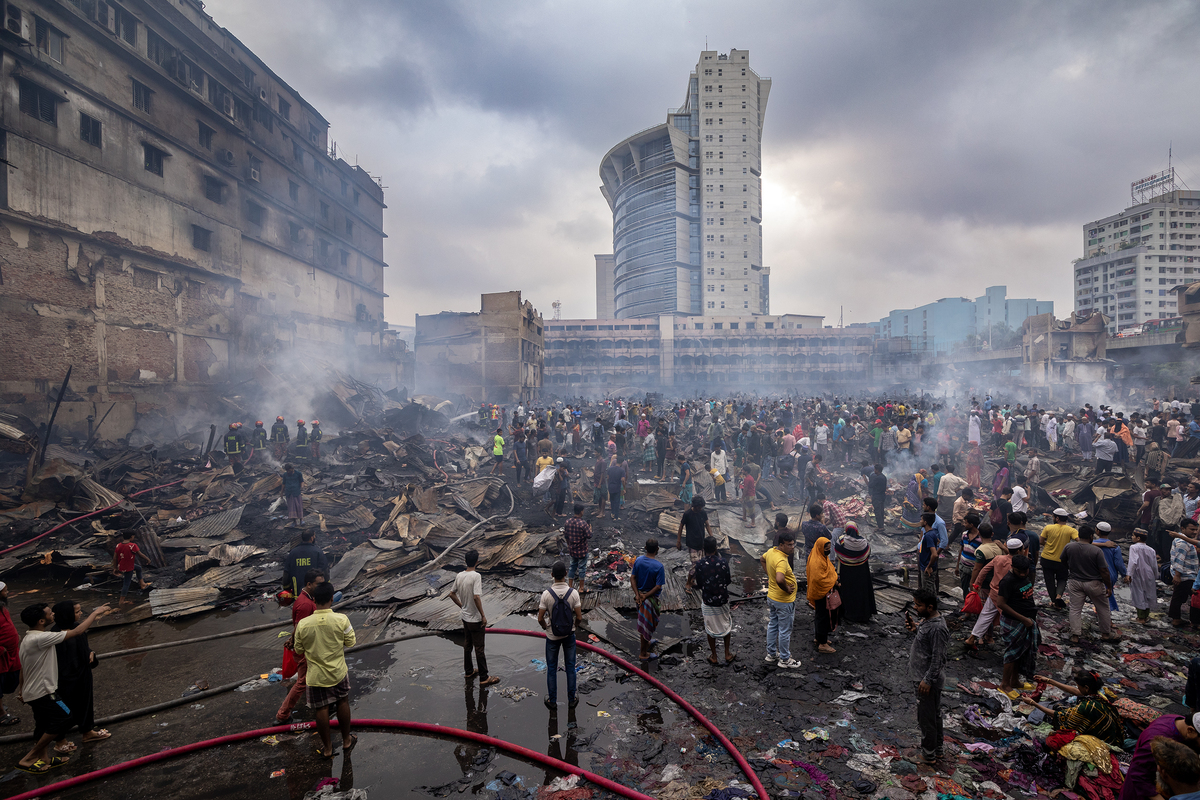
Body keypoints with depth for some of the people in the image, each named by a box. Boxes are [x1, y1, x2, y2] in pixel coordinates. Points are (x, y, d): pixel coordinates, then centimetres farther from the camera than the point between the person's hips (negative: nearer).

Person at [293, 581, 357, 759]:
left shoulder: (303, 624, -18)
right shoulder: (341, 620, -21)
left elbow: (298, 650, -3)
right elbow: (350, 643, -7)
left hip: (315, 676, 0)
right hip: (338, 672, 0)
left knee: (321, 710, 15)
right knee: (343, 703, 21)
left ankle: (327, 748, 31)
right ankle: (346, 741, 36)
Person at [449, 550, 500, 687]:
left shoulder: (459, 576, -2)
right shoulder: (476, 576, -23)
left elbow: (452, 594, 8)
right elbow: (476, 597, -30)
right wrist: (483, 615, -21)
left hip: (465, 617, 7)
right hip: (475, 619, -7)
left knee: (467, 645, 21)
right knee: (479, 648, 2)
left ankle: (468, 672, 35)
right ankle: (484, 678, 12)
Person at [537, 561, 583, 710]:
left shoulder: (547, 594, -19)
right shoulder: (573, 593, -17)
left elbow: (540, 619, -14)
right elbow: (579, 617, -12)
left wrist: (545, 627, 7)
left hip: (552, 636, -1)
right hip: (569, 635, 1)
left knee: (552, 668, 14)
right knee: (570, 666, 16)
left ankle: (552, 701, 25)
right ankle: (572, 699, 27)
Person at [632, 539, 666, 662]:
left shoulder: (638, 560, -7)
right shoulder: (658, 566, -23)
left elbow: (632, 578, -5)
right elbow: (658, 586, -23)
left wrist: (638, 594, -7)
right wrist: (645, 596, -16)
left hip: (639, 594, 6)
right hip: (650, 597, -6)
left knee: (644, 621, 27)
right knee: (647, 624, 7)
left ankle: (647, 641, 48)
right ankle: (643, 653, 19)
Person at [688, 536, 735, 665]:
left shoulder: (699, 564, -16)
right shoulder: (723, 562, -14)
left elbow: (699, 585, -8)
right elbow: (728, 581, -3)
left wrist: (690, 585, 12)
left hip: (707, 602, -1)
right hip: (723, 600, 1)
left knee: (710, 628, 15)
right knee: (726, 625, 21)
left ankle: (714, 657, 27)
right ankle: (727, 654, 31)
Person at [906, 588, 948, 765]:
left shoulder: (937, 628, -28)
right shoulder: (928, 619, 1)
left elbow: (937, 657, -25)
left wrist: (927, 680, -21)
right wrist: (916, 628, -1)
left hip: (929, 679, -10)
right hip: (925, 675, 10)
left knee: (926, 716, 7)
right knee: (934, 713, 23)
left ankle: (928, 754, 22)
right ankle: (938, 748, 38)